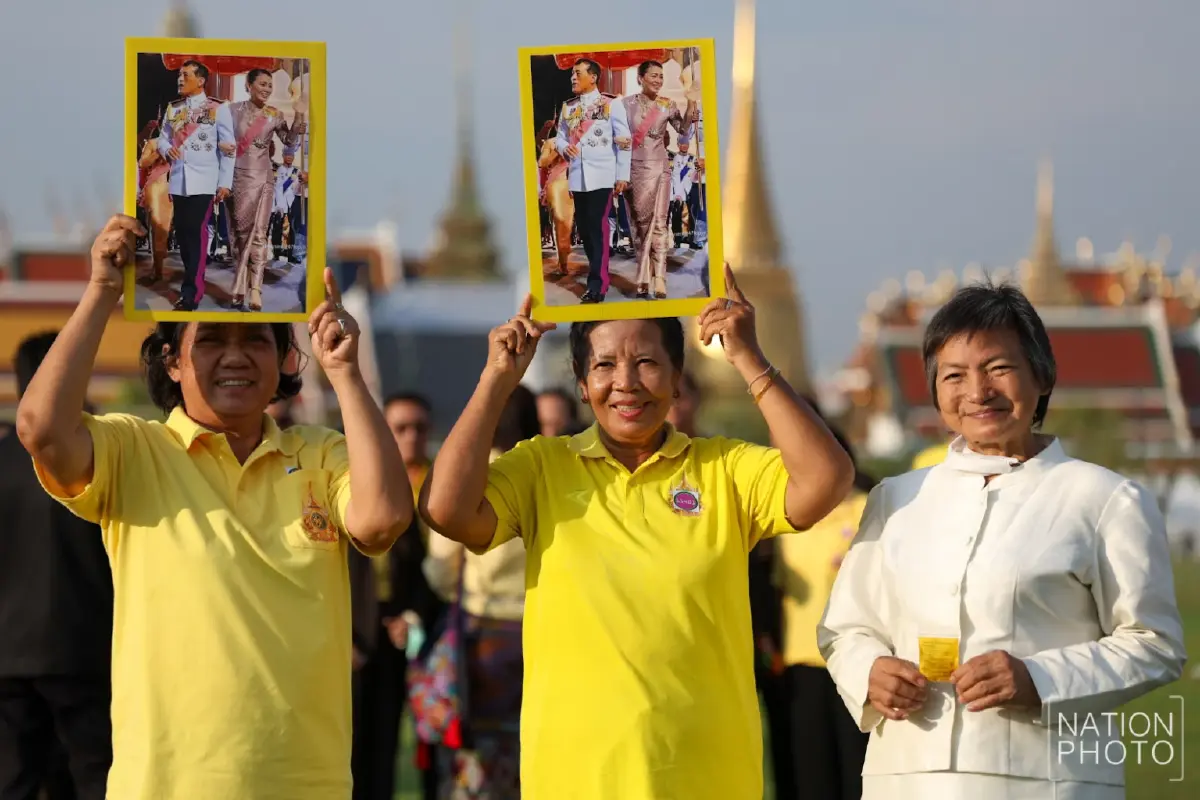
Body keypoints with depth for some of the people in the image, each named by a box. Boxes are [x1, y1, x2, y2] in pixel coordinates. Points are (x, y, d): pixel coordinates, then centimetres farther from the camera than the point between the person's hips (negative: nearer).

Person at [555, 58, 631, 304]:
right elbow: (560, 136, 19)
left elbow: (623, 141, 0)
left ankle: (597, 286, -13)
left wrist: (622, 175, -5)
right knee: (584, 228, 5)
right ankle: (600, 277, 16)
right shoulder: (568, 107, 14)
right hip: (577, 175, 5)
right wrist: (564, 147, -6)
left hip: (601, 175, -5)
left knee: (598, 227, -12)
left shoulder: (612, 104, 1)